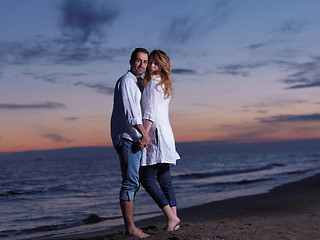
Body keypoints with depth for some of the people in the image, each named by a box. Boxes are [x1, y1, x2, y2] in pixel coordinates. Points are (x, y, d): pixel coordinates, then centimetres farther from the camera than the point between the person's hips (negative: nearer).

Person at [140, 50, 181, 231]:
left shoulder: (153, 82, -10)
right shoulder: (164, 83, 19)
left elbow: (150, 112, -17)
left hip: (156, 134, -10)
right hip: (165, 133, 10)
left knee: (147, 178, -6)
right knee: (164, 179, 9)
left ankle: (171, 217, -7)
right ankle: (174, 219, 8)